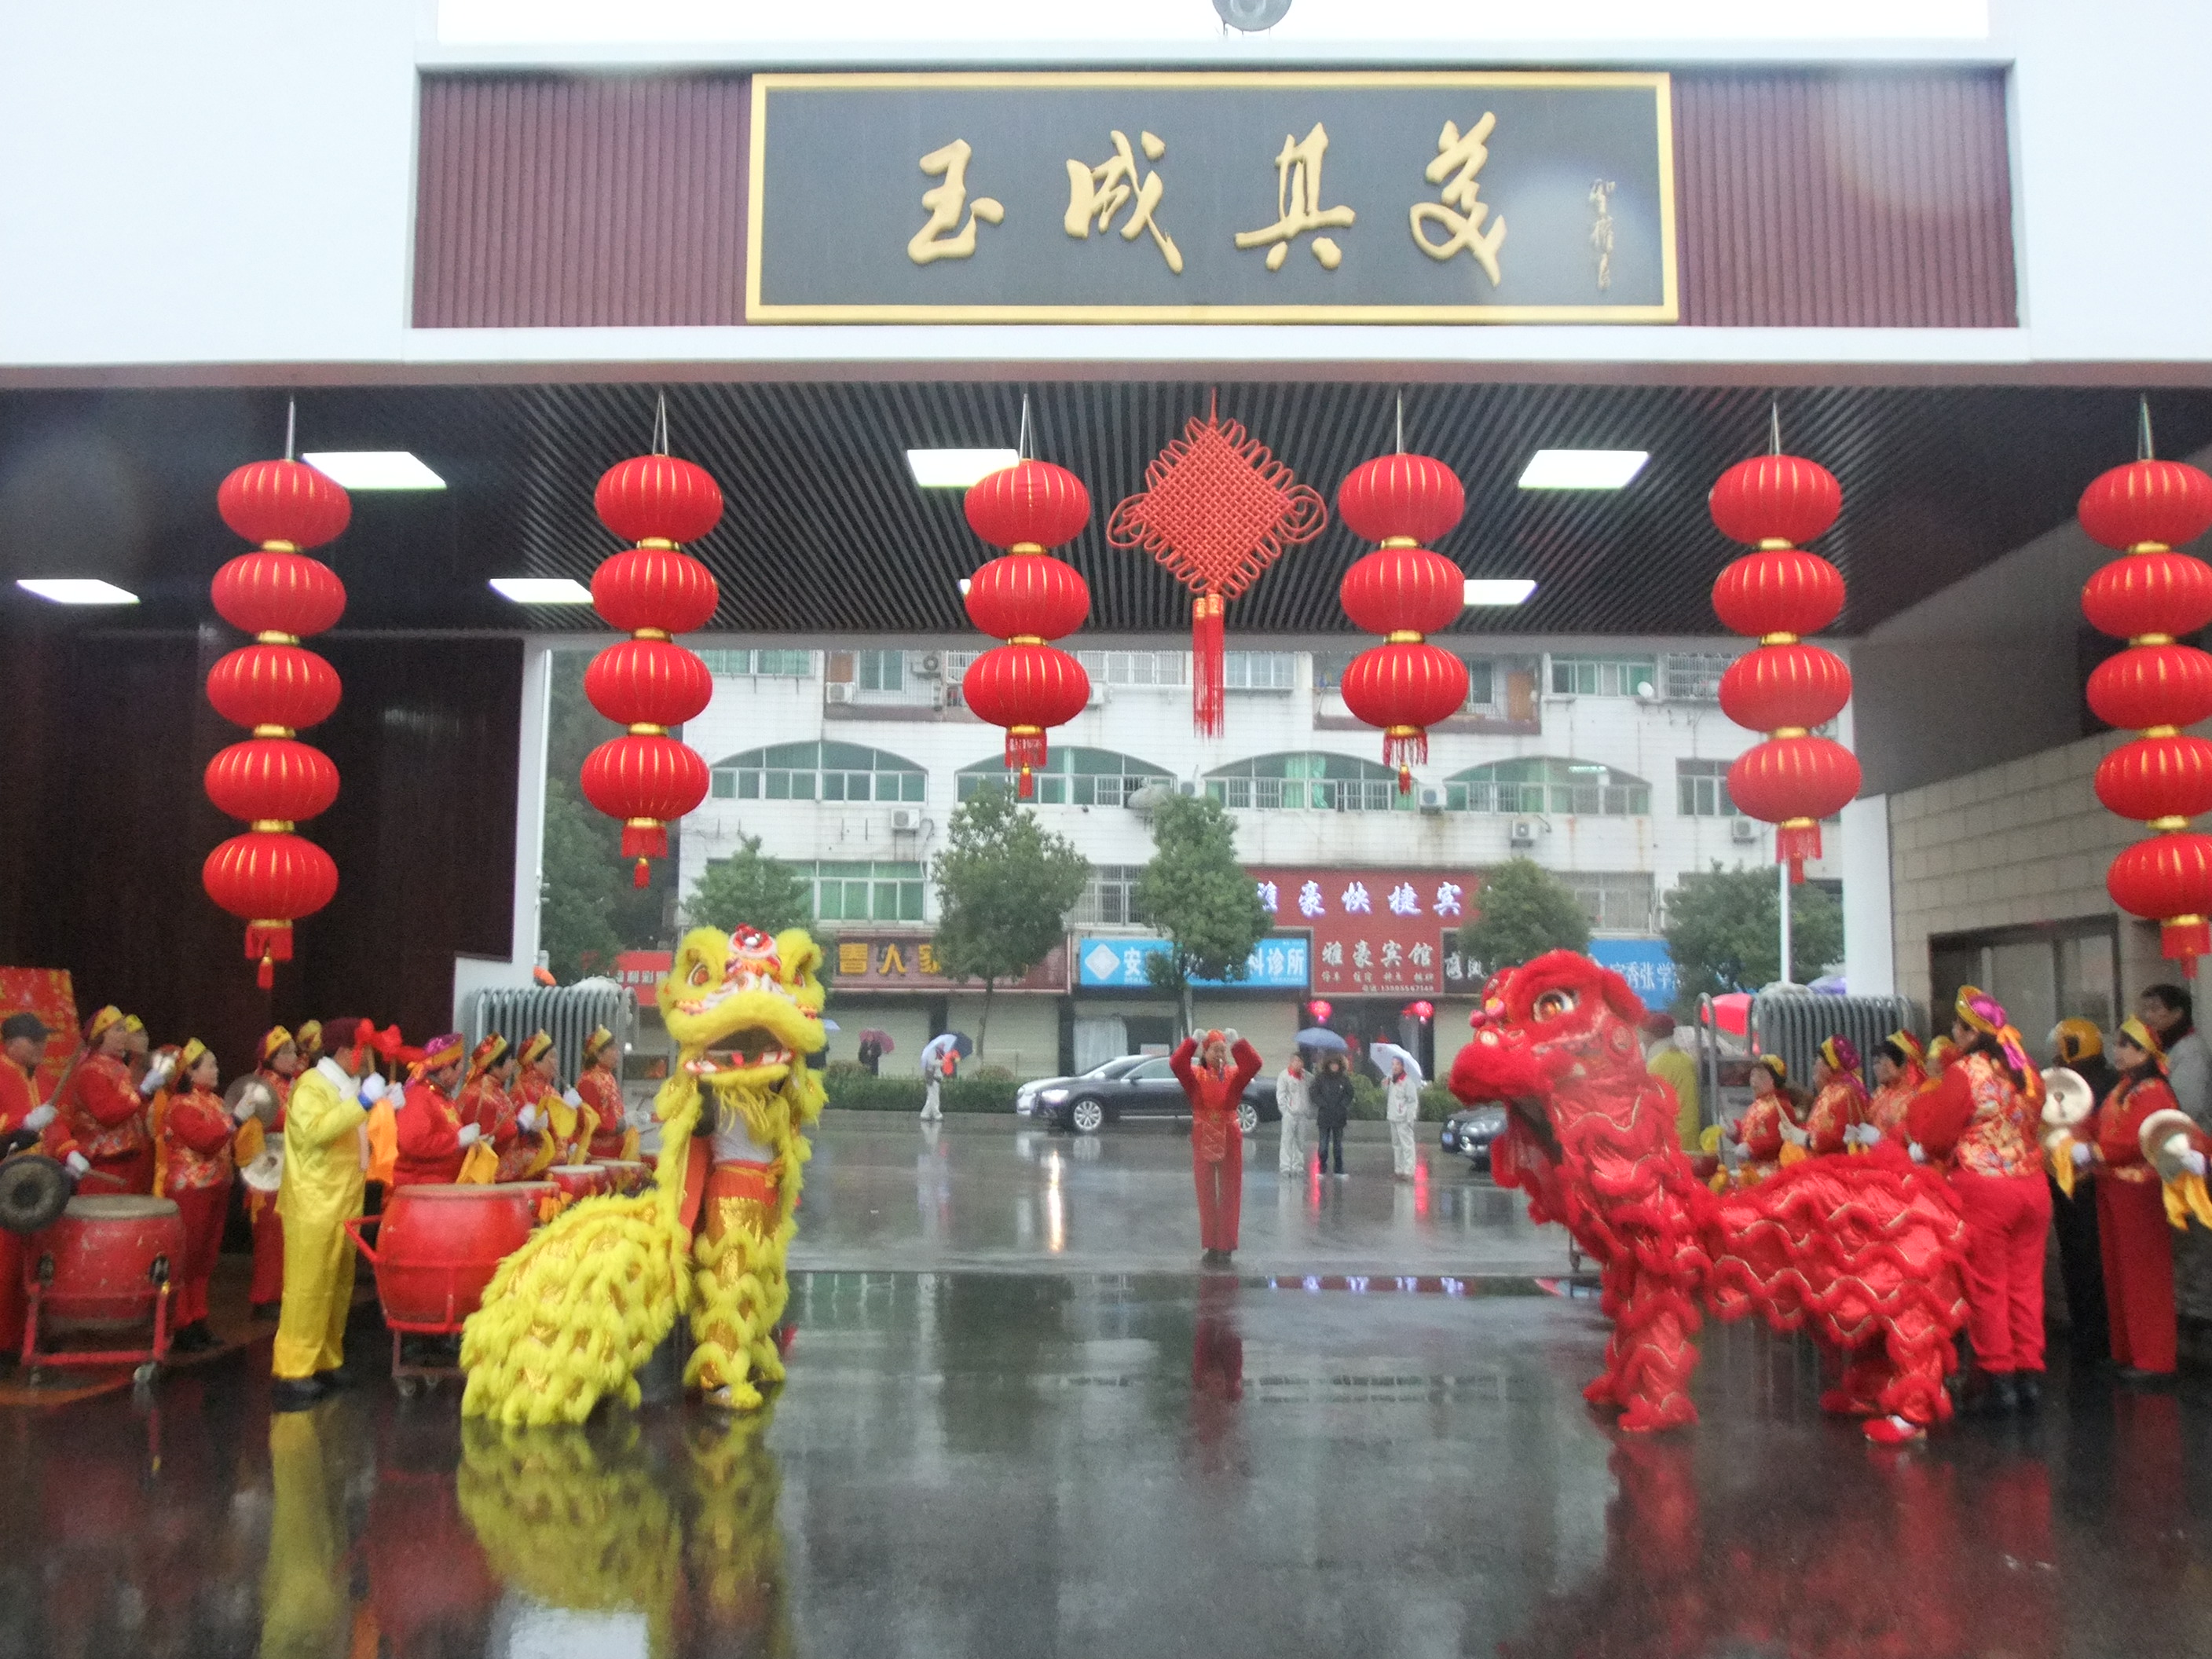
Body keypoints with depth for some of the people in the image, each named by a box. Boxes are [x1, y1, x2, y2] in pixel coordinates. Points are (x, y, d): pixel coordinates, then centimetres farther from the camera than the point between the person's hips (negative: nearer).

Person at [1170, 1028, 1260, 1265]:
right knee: (1206, 1196, 6)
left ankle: (1226, 1247, 9)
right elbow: (1176, 1063, -18)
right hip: (1203, 1141, 0)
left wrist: (1238, 1043, -17)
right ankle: (1211, 1247, 13)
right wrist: (1192, 1041, -18)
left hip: (1230, 1141, 0)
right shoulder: (1195, 1076, -1)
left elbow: (1254, 1064, -17)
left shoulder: (1234, 1075, 1)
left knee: (1229, 1195, 3)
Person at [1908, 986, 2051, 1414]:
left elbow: (1933, 1134, -9)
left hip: (1982, 1188, -6)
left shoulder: (1965, 1072, -12)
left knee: (1987, 1286, 3)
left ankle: (2000, 1377, 6)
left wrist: (1924, 1102, 8)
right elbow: (2032, 1121, 18)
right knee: (2026, 1283, 10)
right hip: (2033, 1185, 6)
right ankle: (2030, 1375, 14)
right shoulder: (2026, 1070, 6)